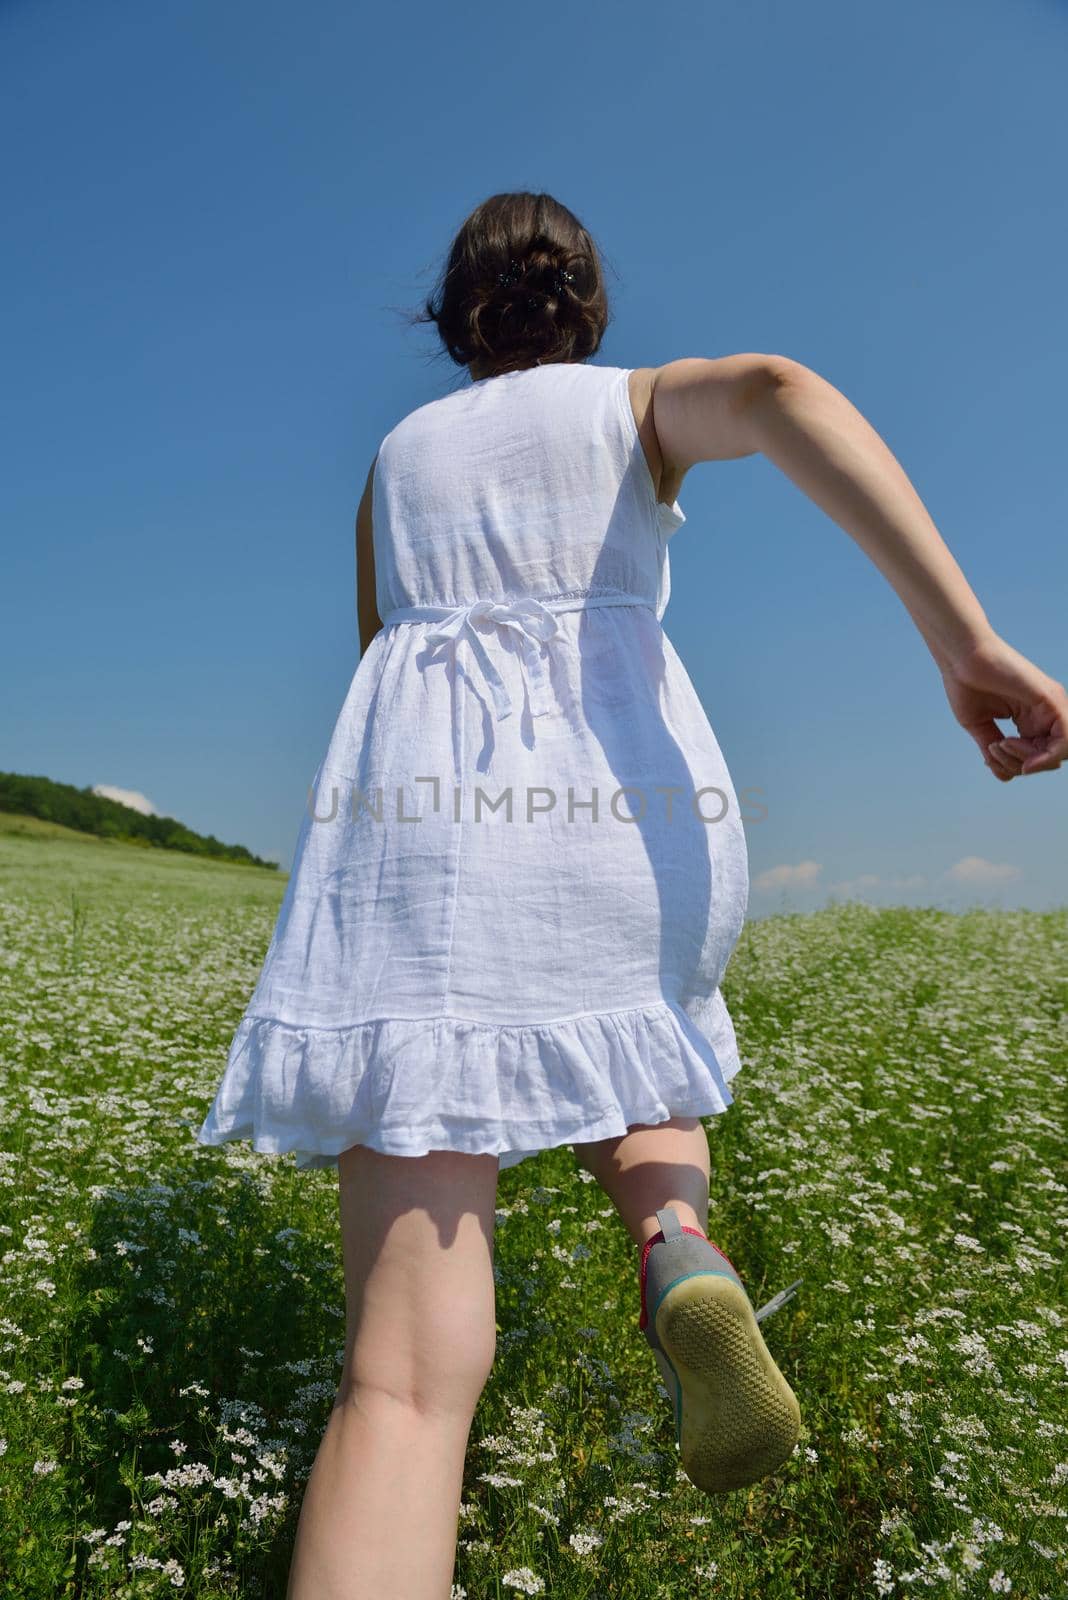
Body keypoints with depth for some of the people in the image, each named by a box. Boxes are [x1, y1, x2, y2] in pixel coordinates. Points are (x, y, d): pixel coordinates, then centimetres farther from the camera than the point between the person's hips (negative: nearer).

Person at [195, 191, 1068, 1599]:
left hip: (423, 814, 1)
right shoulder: (644, 403, 21)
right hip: (627, 815, 0)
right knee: (628, 1060, 32)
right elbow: (781, 392, -4)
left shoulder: (397, 453, 28)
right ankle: (681, 1253, -3)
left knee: (411, 1372, -7)